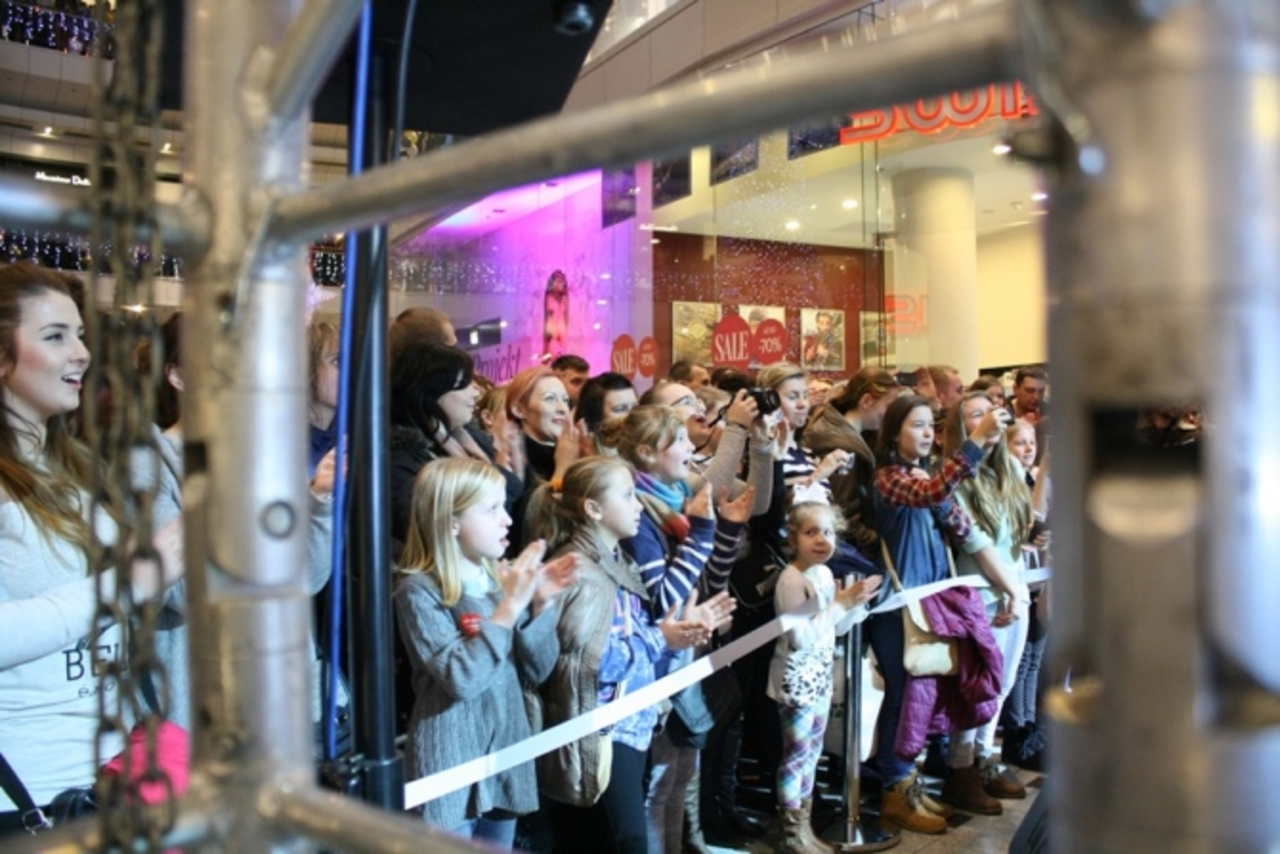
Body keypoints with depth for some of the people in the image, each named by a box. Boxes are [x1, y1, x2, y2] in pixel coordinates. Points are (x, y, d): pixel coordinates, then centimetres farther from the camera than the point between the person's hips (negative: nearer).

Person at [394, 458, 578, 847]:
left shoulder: (502, 577, 4)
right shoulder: (420, 590, -13)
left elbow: (537, 670, 5)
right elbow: (461, 677, -24)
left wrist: (541, 604, -10)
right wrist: (511, 605, -24)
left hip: (505, 758, 6)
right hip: (451, 766, -6)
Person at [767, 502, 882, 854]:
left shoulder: (825, 573, 6)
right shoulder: (792, 578, -19)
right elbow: (800, 638, -25)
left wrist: (857, 601, -3)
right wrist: (841, 603, -24)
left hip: (819, 676, 8)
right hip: (796, 678, -8)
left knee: (812, 754, 16)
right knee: (797, 756, 1)